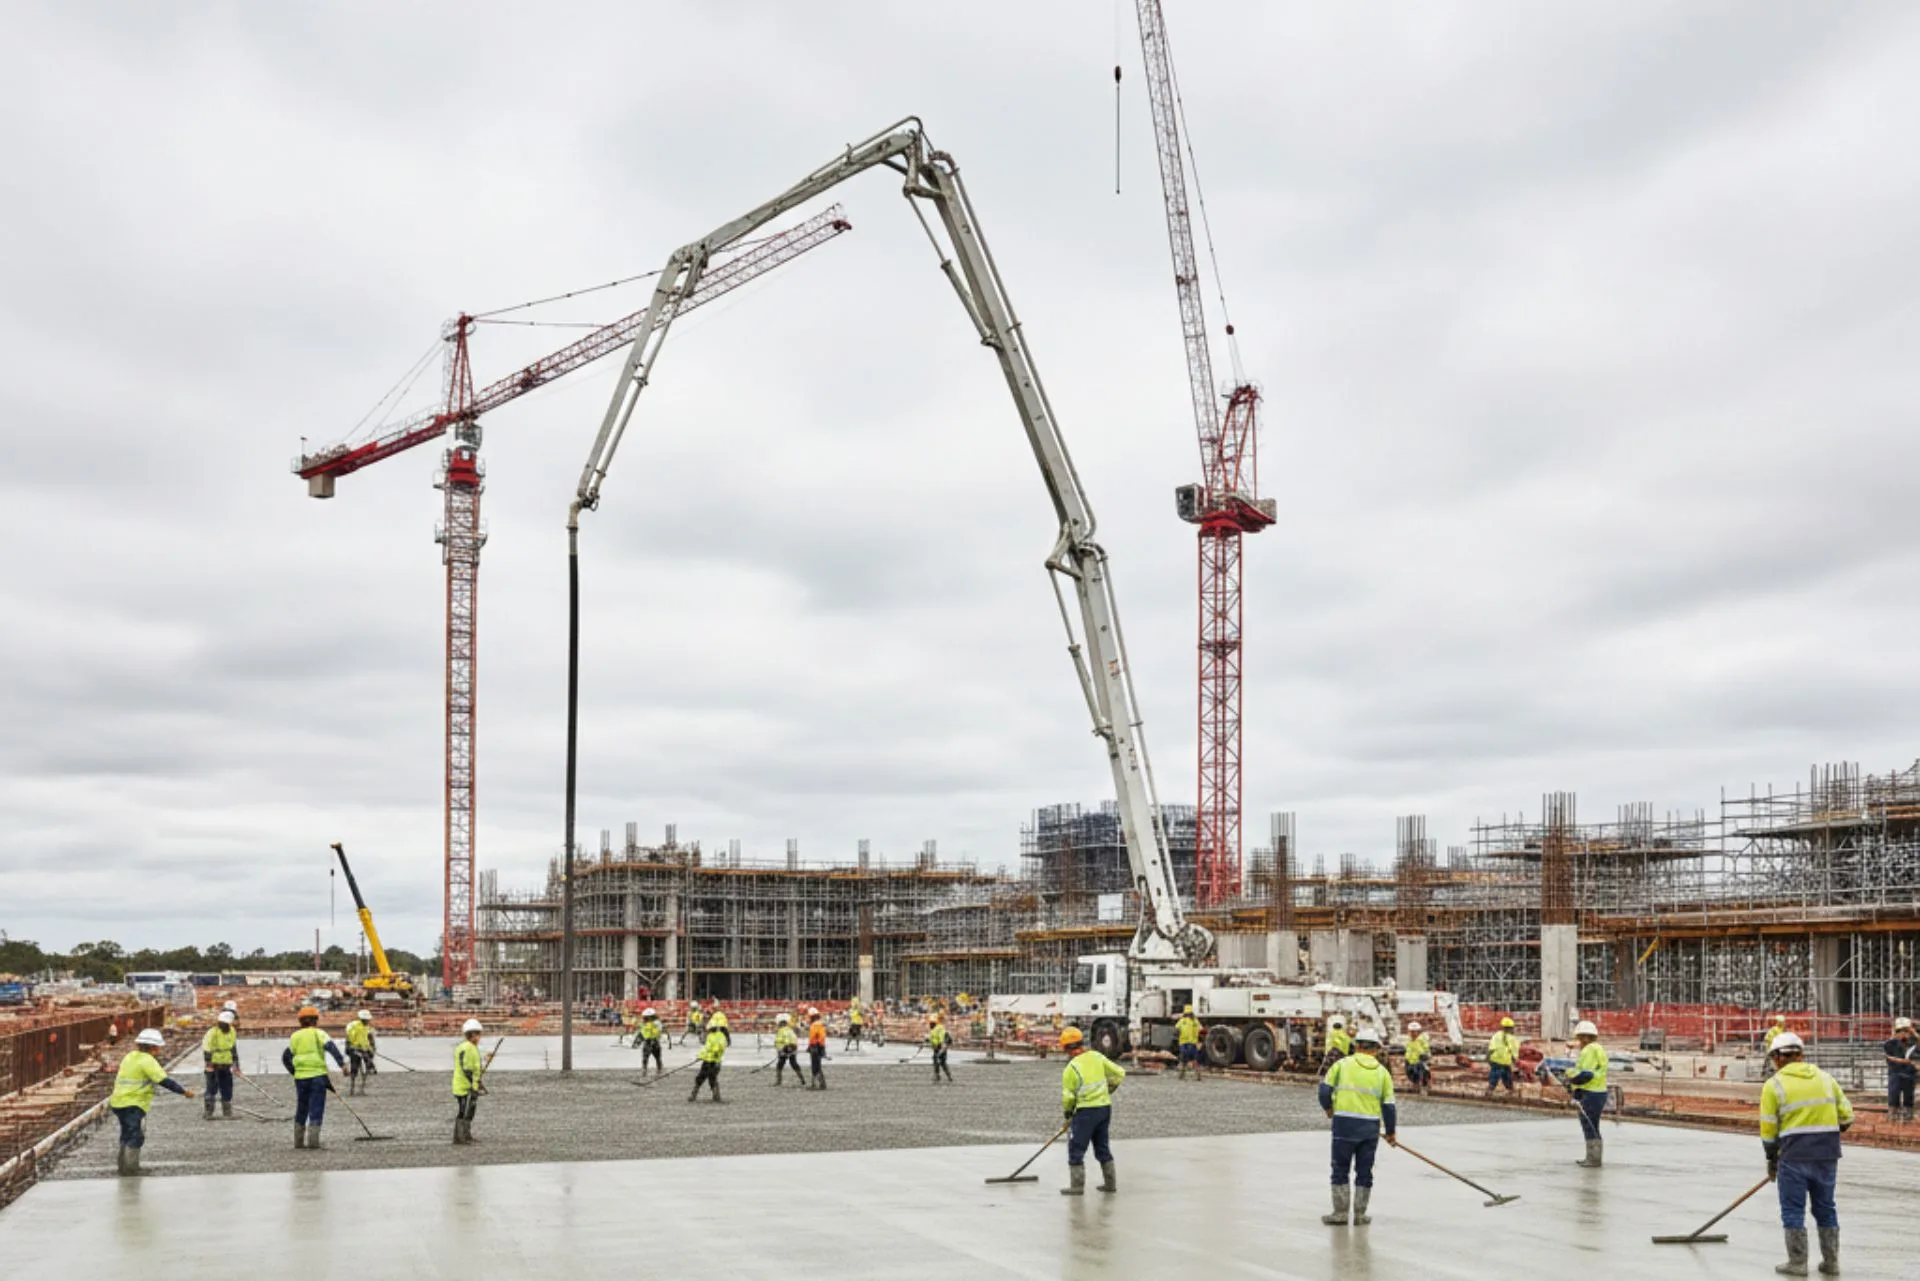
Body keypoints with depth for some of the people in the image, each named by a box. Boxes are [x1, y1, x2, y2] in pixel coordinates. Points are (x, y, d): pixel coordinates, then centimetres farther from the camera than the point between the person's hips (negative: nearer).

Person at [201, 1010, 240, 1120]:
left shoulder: (231, 1032, 7)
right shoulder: (212, 1032, -15)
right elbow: (206, 1050, -18)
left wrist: (236, 1064, 19)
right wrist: (208, 1064, -25)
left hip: (226, 1066, 6)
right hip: (213, 1065, -6)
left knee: (227, 1089, 8)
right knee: (212, 1088, -6)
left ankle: (227, 1112, 17)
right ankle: (208, 1113, 1)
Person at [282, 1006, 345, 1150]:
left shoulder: (295, 1036, 11)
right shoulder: (318, 1033, -2)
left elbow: (286, 1057, 11)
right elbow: (331, 1047, -17)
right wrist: (342, 1063, -22)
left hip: (300, 1077, 4)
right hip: (317, 1075, -4)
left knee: (301, 1109, 16)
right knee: (316, 1109, 0)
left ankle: (298, 1141, 18)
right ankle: (313, 1139, -7)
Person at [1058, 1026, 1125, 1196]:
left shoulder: (1071, 1068, -14)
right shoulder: (1097, 1057, 1)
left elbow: (1067, 1096, -10)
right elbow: (1119, 1074, 6)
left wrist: (1068, 1111, 10)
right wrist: (1108, 1090, 20)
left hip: (1086, 1111, -6)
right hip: (1105, 1107, 6)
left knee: (1076, 1149, 4)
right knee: (1102, 1147, 19)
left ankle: (1077, 1186, 2)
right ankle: (1110, 1183, 23)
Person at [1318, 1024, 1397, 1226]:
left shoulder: (1342, 1064, -1)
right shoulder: (1382, 1072, 4)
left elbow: (1325, 1089, -2)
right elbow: (1388, 1106, 4)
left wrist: (1328, 1108, 19)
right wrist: (1390, 1133, 17)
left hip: (1344, 1124, -2)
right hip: (1370, 1127, 2)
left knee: (1340, 1170, 9)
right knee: (1364, 1172, 13)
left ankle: (1340, 1214, 9)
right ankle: (1360, 1215, 17)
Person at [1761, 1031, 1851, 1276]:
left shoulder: (1774, 1085, -3)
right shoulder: (1824, 1077, 9)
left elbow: (1768, 1130, -2)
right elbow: (1846, 1117, 8)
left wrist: (1771, 1159, 11)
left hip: (1795, 1155, -5)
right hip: (1828, 1154, 5)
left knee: (1793, 1210, 5)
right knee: (1826, 1208, 16)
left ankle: (1797, 1263, 7)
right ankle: (1831, 1262, 21)